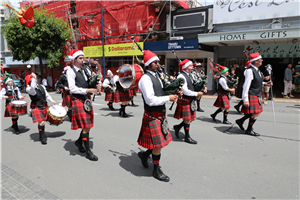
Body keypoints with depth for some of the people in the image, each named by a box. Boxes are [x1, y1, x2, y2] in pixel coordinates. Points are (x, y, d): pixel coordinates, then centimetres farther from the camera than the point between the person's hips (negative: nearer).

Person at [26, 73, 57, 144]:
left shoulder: (41, 86, 9)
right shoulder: (28, 89, -11)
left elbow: (47, 95, 17)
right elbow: (32, 88, -36)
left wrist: (52, 101, 6)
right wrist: (33, 78, -33)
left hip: (44, 107, 6)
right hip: (36, 108, -6)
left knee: (43, 122, 15)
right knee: (41, 123, -12)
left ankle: (42, 136, 32)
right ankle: (42, 137, 4)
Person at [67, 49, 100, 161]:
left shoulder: (85, 69, 11)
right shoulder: (71, 71, -7)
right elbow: (72, 88, -16)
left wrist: (97, 85, -4)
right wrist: (88, 90, -21)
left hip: (87, 100, 7)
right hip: (78, 100, -7)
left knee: (89, 125, 13)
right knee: (86, 126, -7)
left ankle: (79, 141, 37)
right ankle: (88, 152, 4)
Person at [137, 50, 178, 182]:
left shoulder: (156, 76, 13)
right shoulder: (145, 78, -17)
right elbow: (150, 100, -24)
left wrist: (171, 95, 2)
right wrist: (168, 98, -18)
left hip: (160, 114, 9)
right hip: (152, 115, -9)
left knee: (163, 140, 17)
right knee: (158, 144, 0)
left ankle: (145, 154, 37)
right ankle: (156, 170, 19)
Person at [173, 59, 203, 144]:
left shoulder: (189, 75, 13)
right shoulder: (181, 76, -17)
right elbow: (185, 91, -22)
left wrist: (196, 95, 4)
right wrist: (197, 94, -14)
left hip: (191, 100, 9)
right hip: (185, 101, -9)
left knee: (192, 118, 13)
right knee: (187, 119, 0)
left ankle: (178, 127, 30)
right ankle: (187, 137, 16)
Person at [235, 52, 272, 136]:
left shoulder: (256, 70, 11)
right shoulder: (250, 71, -20)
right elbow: (246, 85, -24)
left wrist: (265, 83, 8)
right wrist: (245, 99, -27)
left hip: (255, 95, 10)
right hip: (251, 95, -10)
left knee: (255, 112, 15)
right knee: (256, 112, -4)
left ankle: (240, 121, 27)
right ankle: (249, 130, 10)